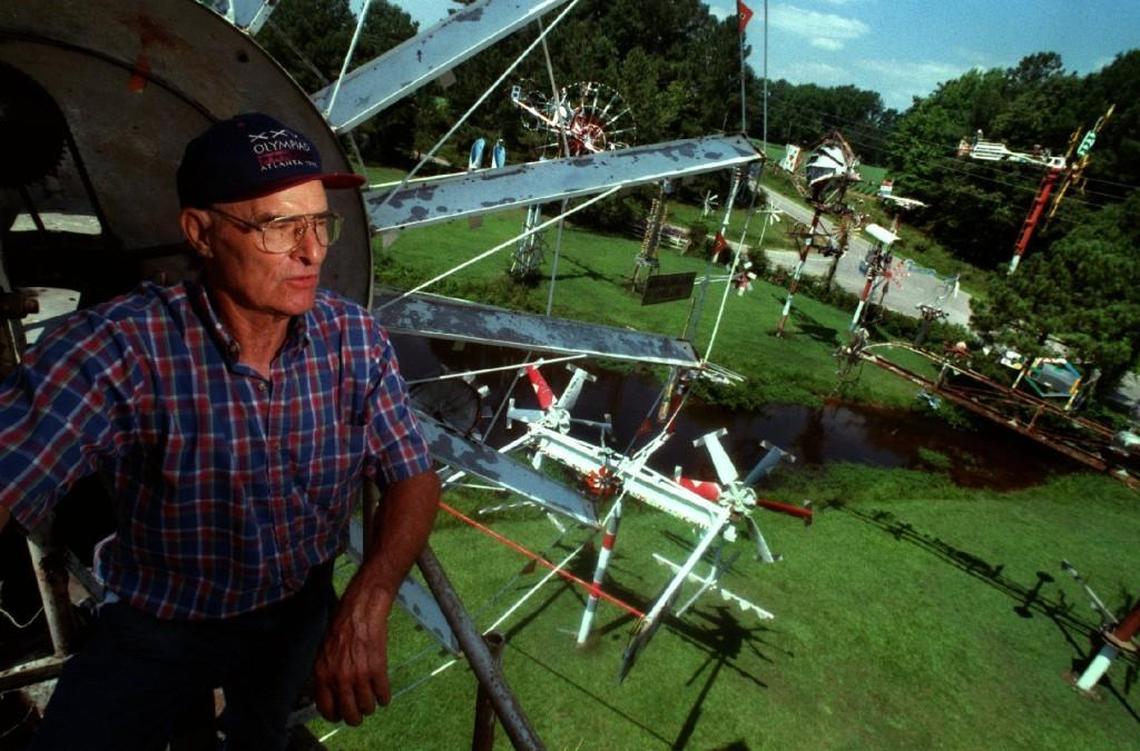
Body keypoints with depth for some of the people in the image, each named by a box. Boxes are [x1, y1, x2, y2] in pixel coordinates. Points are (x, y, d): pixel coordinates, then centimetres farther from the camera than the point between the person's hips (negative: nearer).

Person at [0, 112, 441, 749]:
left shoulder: (357, 339, -19)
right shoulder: (123, 347, -28)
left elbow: (414, 478, -16)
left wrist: (368, 601, -32)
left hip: (299, 613, 4)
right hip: (157, 626, -3)